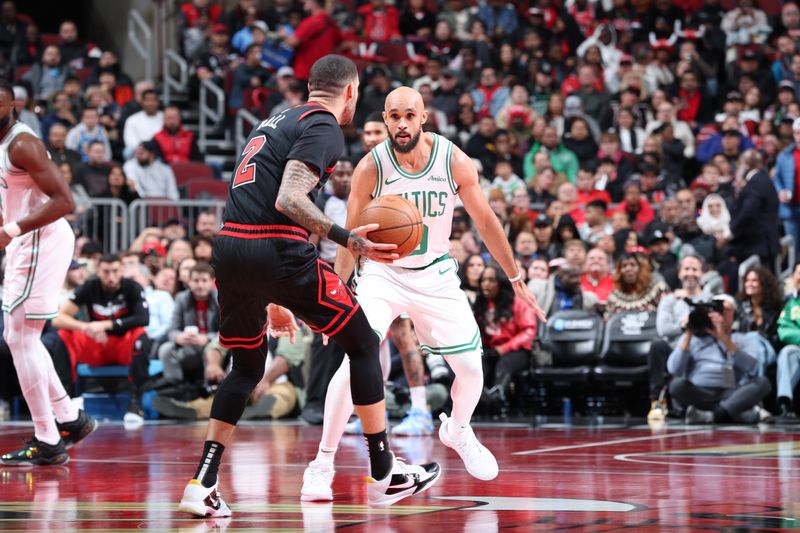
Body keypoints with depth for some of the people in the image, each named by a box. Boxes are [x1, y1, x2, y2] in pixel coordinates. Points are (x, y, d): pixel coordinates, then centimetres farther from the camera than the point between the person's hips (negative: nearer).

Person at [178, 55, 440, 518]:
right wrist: (348, 240, -20)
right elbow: (289, 200, -17)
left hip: (230, 247, 8)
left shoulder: (276, 123, 26)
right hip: (277, 252, -8)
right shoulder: (325, 127, -1)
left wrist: (272, 302, 31)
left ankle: (202, 484, 11)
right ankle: (385, 474, 14)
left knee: (248, 366, 23)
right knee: (364, 345, 9)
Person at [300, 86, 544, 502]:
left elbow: (485, 222, -2)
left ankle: (457, 430, 38)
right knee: (357, 361, -23)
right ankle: (322, 465, -14)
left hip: (435, 273, 3)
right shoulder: (371, 168, -19)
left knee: (471, 368, 3)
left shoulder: (454, 162, -15)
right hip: (383, 272, -3)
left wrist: (516, 279, 3)